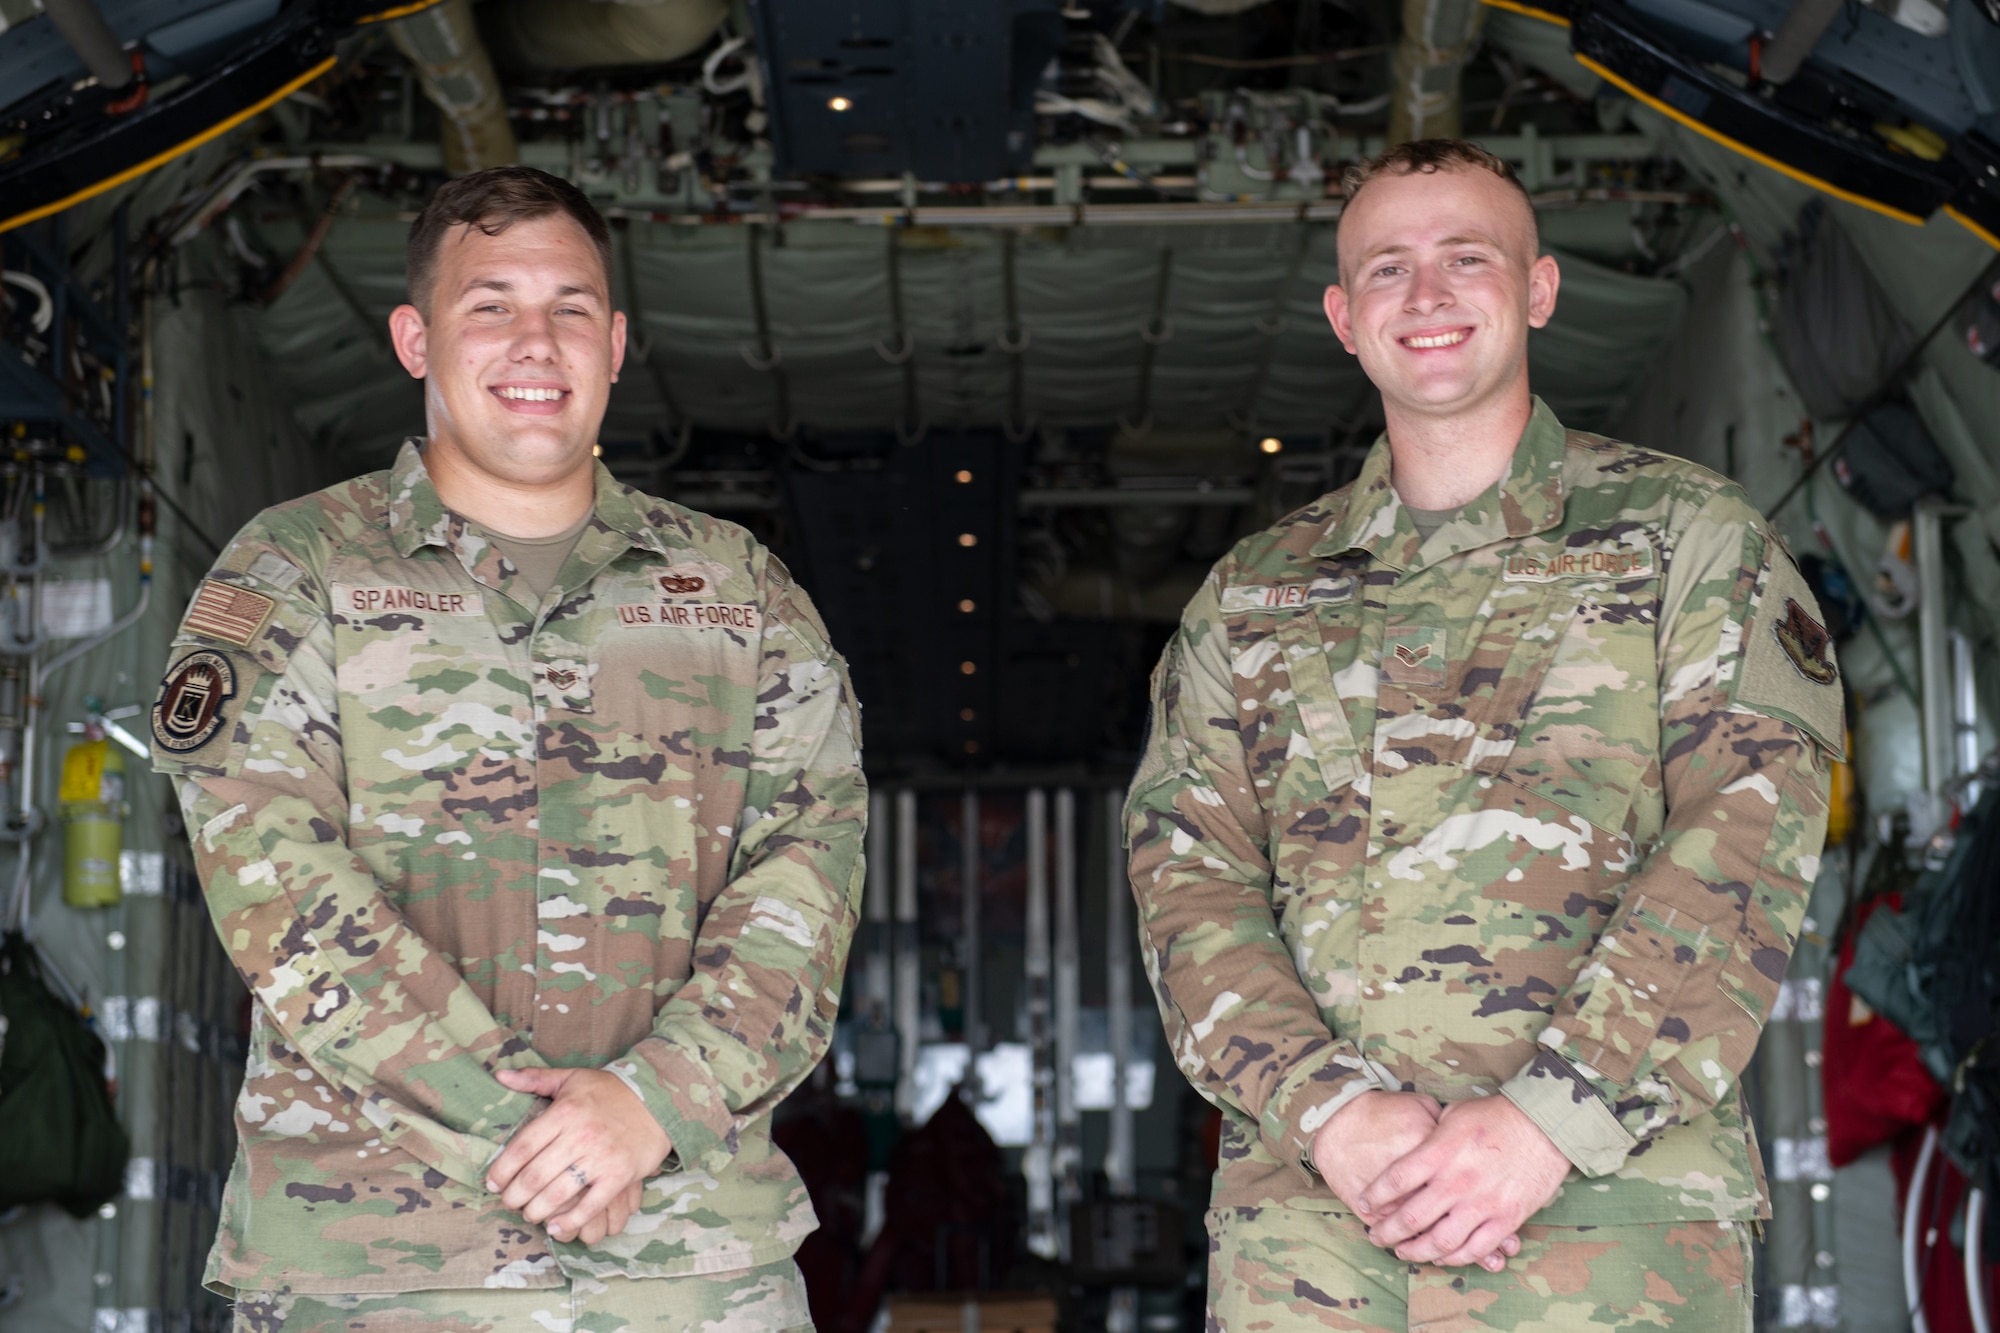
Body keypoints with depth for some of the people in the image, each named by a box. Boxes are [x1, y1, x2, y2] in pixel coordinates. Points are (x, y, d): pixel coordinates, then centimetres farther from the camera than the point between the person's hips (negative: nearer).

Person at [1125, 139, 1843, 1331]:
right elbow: (1186, 876, 7)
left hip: (1609, 1213, -2)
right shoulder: (1252, 595, 15)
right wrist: (1335, 1111, -10)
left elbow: (1746, 839, -3)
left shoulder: (1687, 534, 7)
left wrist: (1543, 1121, -14)